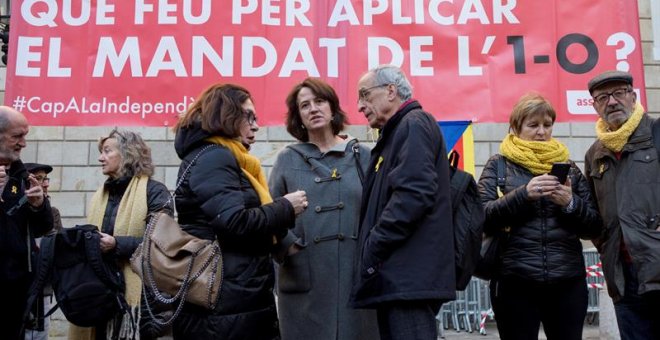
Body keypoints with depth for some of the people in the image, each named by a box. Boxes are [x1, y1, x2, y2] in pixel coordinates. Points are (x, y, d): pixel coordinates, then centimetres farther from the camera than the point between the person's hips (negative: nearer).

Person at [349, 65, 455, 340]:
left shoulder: (414, 124, -6)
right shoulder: (395, 135, 23)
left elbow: (413, 194, -20)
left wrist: (371, 253, -16)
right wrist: (372, 255, 11)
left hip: (410, 275, -10)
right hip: (397, 276, 10)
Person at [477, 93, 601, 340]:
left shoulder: (568, 167, 13)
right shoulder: (498, 165, 6)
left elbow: (594, 226, 9)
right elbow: (484, 217, -6)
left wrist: (570, 204, -10)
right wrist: (523, 194, -18)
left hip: (568, 281, 2)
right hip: (515, 282, -2)